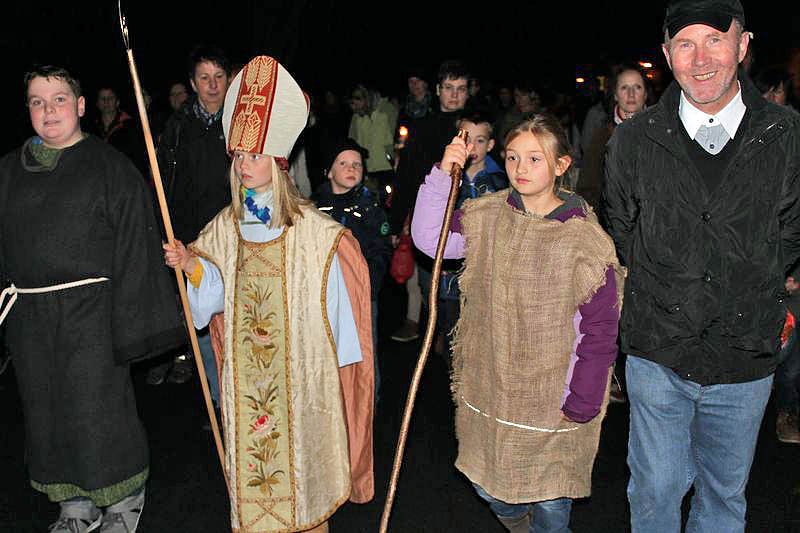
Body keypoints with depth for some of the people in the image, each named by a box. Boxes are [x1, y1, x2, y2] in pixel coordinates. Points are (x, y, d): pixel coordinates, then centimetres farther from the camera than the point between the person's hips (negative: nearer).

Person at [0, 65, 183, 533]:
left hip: (89, 313, -5)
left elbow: (135, 246, -10)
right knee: (47, 410, 12)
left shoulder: (110, 166, -6)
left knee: (97, 410, -1)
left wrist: (128, 323, -14)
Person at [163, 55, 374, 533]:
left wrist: (345, 358, -3)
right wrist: (191, 265, -14)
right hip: (244, 368, 3)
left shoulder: (314, 229, -10)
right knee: (250, 444, 10)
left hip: (299, 367, -3)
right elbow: (215, 296, 4)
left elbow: (335, 296, -5)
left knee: (299, 442, 6)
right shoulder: (225, 227, 3)